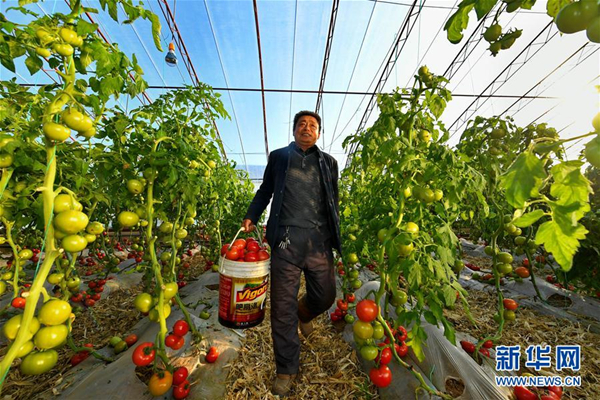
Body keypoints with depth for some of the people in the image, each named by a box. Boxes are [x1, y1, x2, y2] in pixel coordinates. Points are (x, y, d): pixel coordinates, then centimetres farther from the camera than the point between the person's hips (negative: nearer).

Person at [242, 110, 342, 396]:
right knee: (283, 307, 5)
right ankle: (286, 370, 31)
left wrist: (336, 238, 14)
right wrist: (251, 217, 4)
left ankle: (304, 313, 49)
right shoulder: (278, 157, 15)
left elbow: (334, 202, 18)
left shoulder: (328, 162, 18)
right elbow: (265, 190, 18)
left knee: (325, 296, 12)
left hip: (319, 241, 3)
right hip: (286, 240, -1)